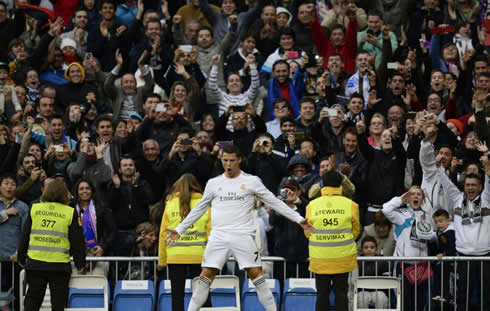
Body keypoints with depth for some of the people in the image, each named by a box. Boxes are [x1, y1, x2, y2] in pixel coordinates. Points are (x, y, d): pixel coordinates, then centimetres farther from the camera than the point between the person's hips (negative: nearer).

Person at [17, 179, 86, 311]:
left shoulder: (35, 209, 4)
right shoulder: (70, 213, -2)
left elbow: (24, 237, 9)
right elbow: (77, 241, 1)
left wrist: (21, 258, 19)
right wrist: (80, 263, 12)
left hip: (35, 263, 2)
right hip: (60, 266, -2)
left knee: (32, 300, 10)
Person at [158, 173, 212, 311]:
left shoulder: (171, 203, 5)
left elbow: (163, 233, 4)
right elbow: (210, 232, 0)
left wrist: (162, 260, 9)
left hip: (175, 256, 0)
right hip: (199, 256, 0)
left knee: (177, 294, 3)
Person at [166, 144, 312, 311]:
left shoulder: (251, 181, 4)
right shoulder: (213, 183, 12)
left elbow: (274, 202, 5)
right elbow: (199, 209, 22)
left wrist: (298, 219, 0)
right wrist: (179, 230, 22)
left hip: (243, 236, -2)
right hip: (218, 235, 2)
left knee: (256, 273, -8)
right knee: (206, 275, -1)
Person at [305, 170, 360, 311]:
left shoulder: (312, 205, -4)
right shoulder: (350, 205, -5)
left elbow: (308, 232, 6)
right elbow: (355, 231, 6)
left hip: (320, 258, 0)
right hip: (343, 257, 0)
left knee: (322, 293, 7)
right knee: (341, 292, 8)